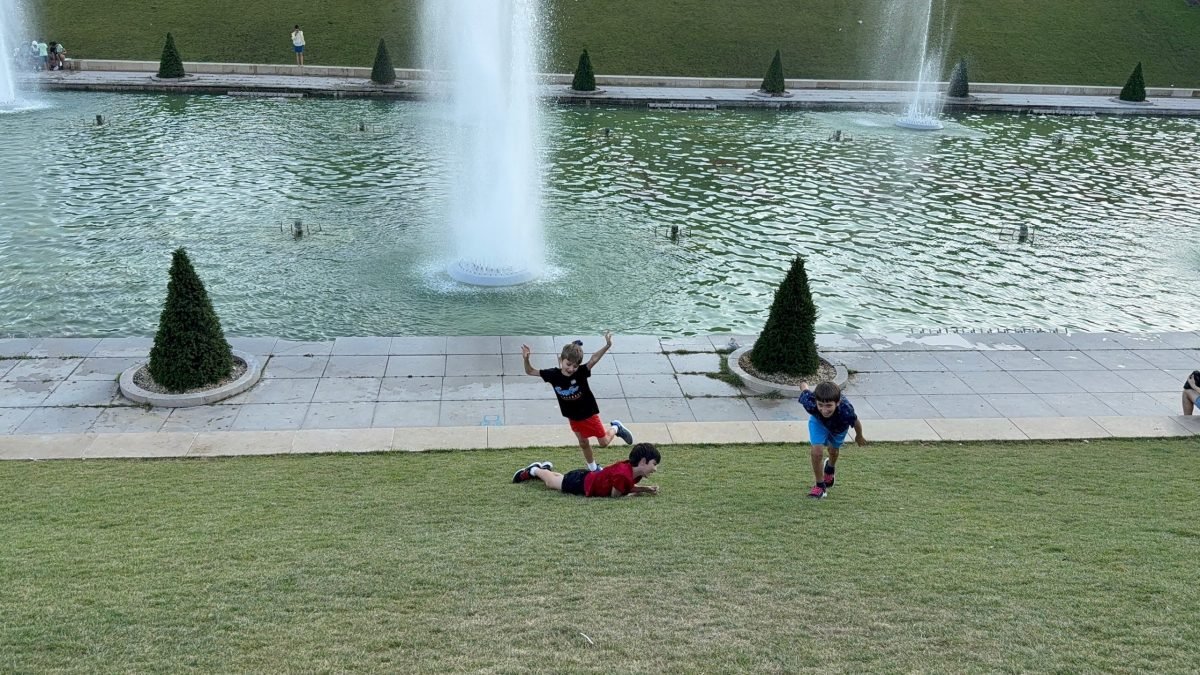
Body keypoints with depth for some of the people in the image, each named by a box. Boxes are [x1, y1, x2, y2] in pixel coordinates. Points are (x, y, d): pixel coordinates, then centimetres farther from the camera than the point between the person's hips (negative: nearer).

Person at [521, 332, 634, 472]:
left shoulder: (581, 372, -26)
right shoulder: (553, 374, -18)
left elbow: (594, 359, -42)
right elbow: (530, 371, -13)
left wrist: (607, 346, -58)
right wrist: (526, 359, -32)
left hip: (589, 413, -3)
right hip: (573, 417, 3)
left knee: (604, 442, 8)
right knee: (583, 443, 18)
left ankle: (616, 428, 38)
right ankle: (593, 467, 40)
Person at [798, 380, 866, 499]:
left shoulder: (846, 411, -49)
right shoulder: (810, 403, -46)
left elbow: (856, 422, -25)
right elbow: (804, 385, -26)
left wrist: (859, 436, -3)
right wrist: (804, 386, 0)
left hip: (839, 426, 1)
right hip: (818, 420, -1)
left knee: (833, 450, 25)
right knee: (817, 452, -16)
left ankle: (830, 468, 61)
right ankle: (820, 485, 9)